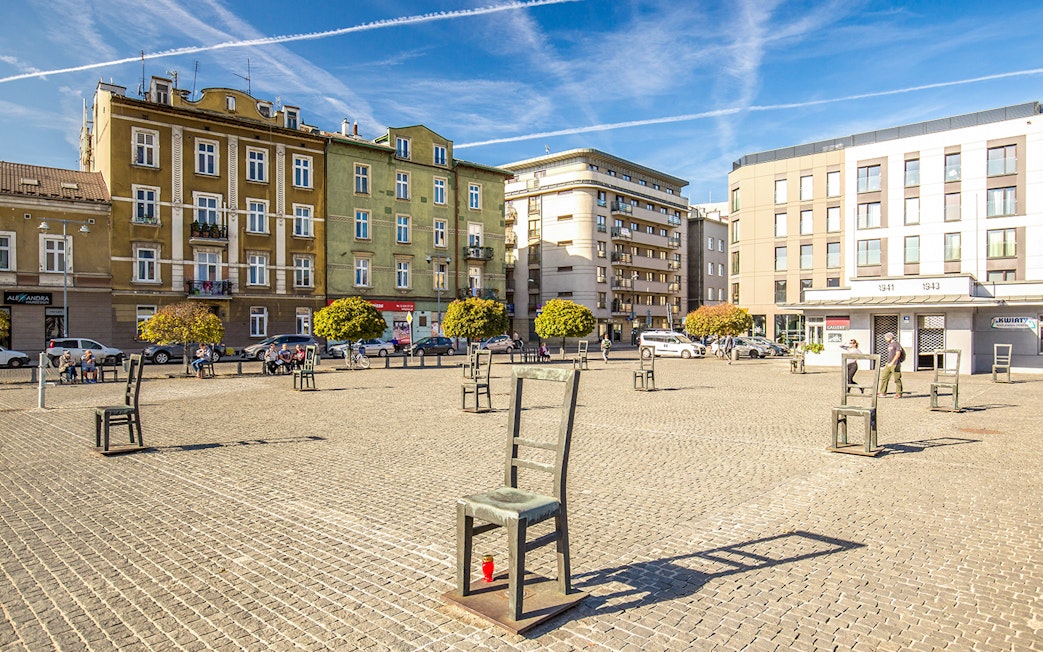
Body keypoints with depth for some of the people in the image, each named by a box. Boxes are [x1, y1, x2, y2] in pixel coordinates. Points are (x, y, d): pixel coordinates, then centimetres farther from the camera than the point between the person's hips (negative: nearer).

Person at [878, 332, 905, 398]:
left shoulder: (896, 344, -10)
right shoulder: (889, 345, 17)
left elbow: (898, 354, -17)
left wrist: (892, 362, -21)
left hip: (895, 365, -9)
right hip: (888, 364, 9)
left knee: (897, 379, -1)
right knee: (884, 377, 4)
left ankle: (899, 394, 7)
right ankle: (883, 392, 8)